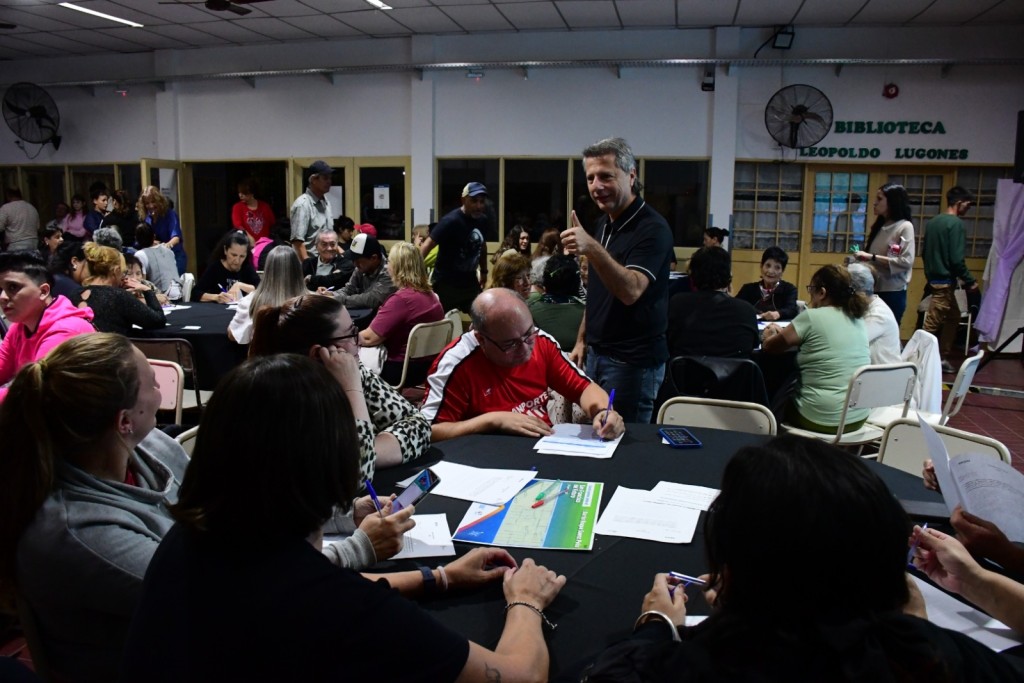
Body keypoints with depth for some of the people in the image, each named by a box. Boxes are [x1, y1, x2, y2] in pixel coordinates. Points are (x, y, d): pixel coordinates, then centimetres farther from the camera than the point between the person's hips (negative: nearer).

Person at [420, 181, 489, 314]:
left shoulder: (482, 220, 3)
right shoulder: (450, 221, -19)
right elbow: (427, 245, -24)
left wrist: (484, 271, 26)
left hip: (470, 282, 7)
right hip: (446, 284, -7)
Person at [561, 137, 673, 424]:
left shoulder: (652, 228, -16)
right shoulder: (604, 224, 10)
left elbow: (630, 291, -30)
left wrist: (591, 248, -42)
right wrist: (582, 339, 16)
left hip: (633, 361, -8)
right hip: (597, 354, 8)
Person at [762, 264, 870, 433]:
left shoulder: (811, 317, -13)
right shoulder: (857, 319, 7)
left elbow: (769, 346, -3)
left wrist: (769, 335, 19)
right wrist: (783, 331, 24)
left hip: (821, 419, -7)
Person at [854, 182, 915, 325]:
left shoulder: (905, 227, -7)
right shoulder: (879, 225, 13)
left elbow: (907, 261, -17)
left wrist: (872, 257, -20)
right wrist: (861, 256, 0)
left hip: (892, 292, -6)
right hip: (873, 289, 6)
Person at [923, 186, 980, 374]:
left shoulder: (932, 222, 11)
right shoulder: (955, 223, -14)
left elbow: (924, 252, 17)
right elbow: (956, 259, -19)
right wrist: (970, 281, -9)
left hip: (934, 279, 9)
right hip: (945, 281, -9)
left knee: (953, 317, 20)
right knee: (931, 325, -7)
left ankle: (942, 358, 23)